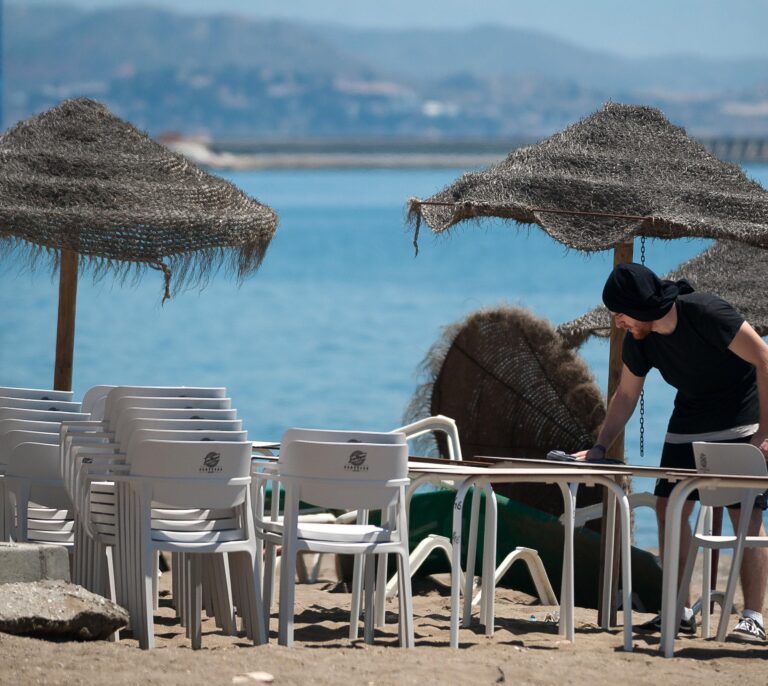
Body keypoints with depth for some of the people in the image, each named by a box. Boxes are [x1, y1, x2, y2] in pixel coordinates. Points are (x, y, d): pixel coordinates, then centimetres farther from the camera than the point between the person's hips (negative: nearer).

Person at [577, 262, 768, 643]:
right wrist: (600, 448, -1)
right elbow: (626, 395, 9)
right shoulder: (638, 340, -5)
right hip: (689, 422, 7)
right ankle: (681, 612, 5)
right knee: (669, 508, 0)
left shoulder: (706, 313, -26)